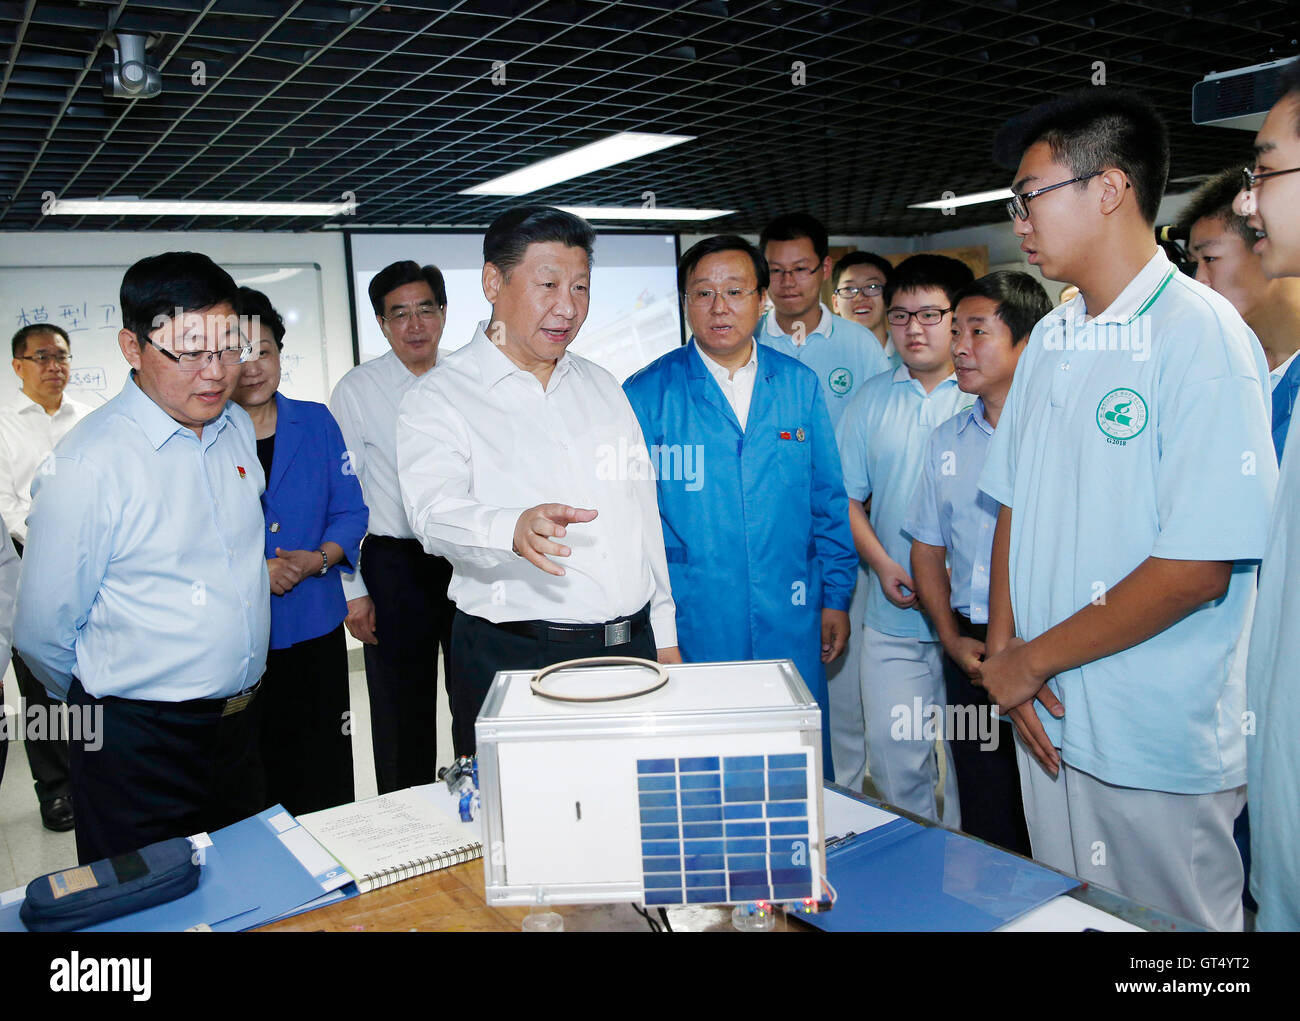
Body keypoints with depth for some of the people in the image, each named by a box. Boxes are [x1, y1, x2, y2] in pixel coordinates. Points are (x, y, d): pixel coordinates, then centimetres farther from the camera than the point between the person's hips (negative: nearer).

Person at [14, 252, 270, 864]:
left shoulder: (238, 428, 3)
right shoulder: (89, 462, -18)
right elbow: (42, 634, -10)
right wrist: (104, 710, 6)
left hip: (241, 721, 6)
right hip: (139, 742, -6)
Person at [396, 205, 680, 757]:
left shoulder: (602, 386, 14)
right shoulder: (439, 397, -4)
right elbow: (435, 510, -21)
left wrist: (664, 634, 13)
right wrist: (513, 529, -43)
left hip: (632, 645, 5)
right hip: (514, 658, -4)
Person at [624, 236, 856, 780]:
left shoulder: (799, 385, 6)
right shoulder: (647, 393, -2)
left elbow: (829, 499, 10)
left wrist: (836, 594, 7)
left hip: (790, 621, 3)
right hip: (691, 624, -2)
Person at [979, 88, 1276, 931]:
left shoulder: (1203, 335, -16)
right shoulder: (1050, 342, 7)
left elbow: (1196, 570, -20)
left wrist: (1036, 659, -12)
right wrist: (1003, 649, -2)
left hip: (1161, 746, -6)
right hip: (1047, 721, 7)